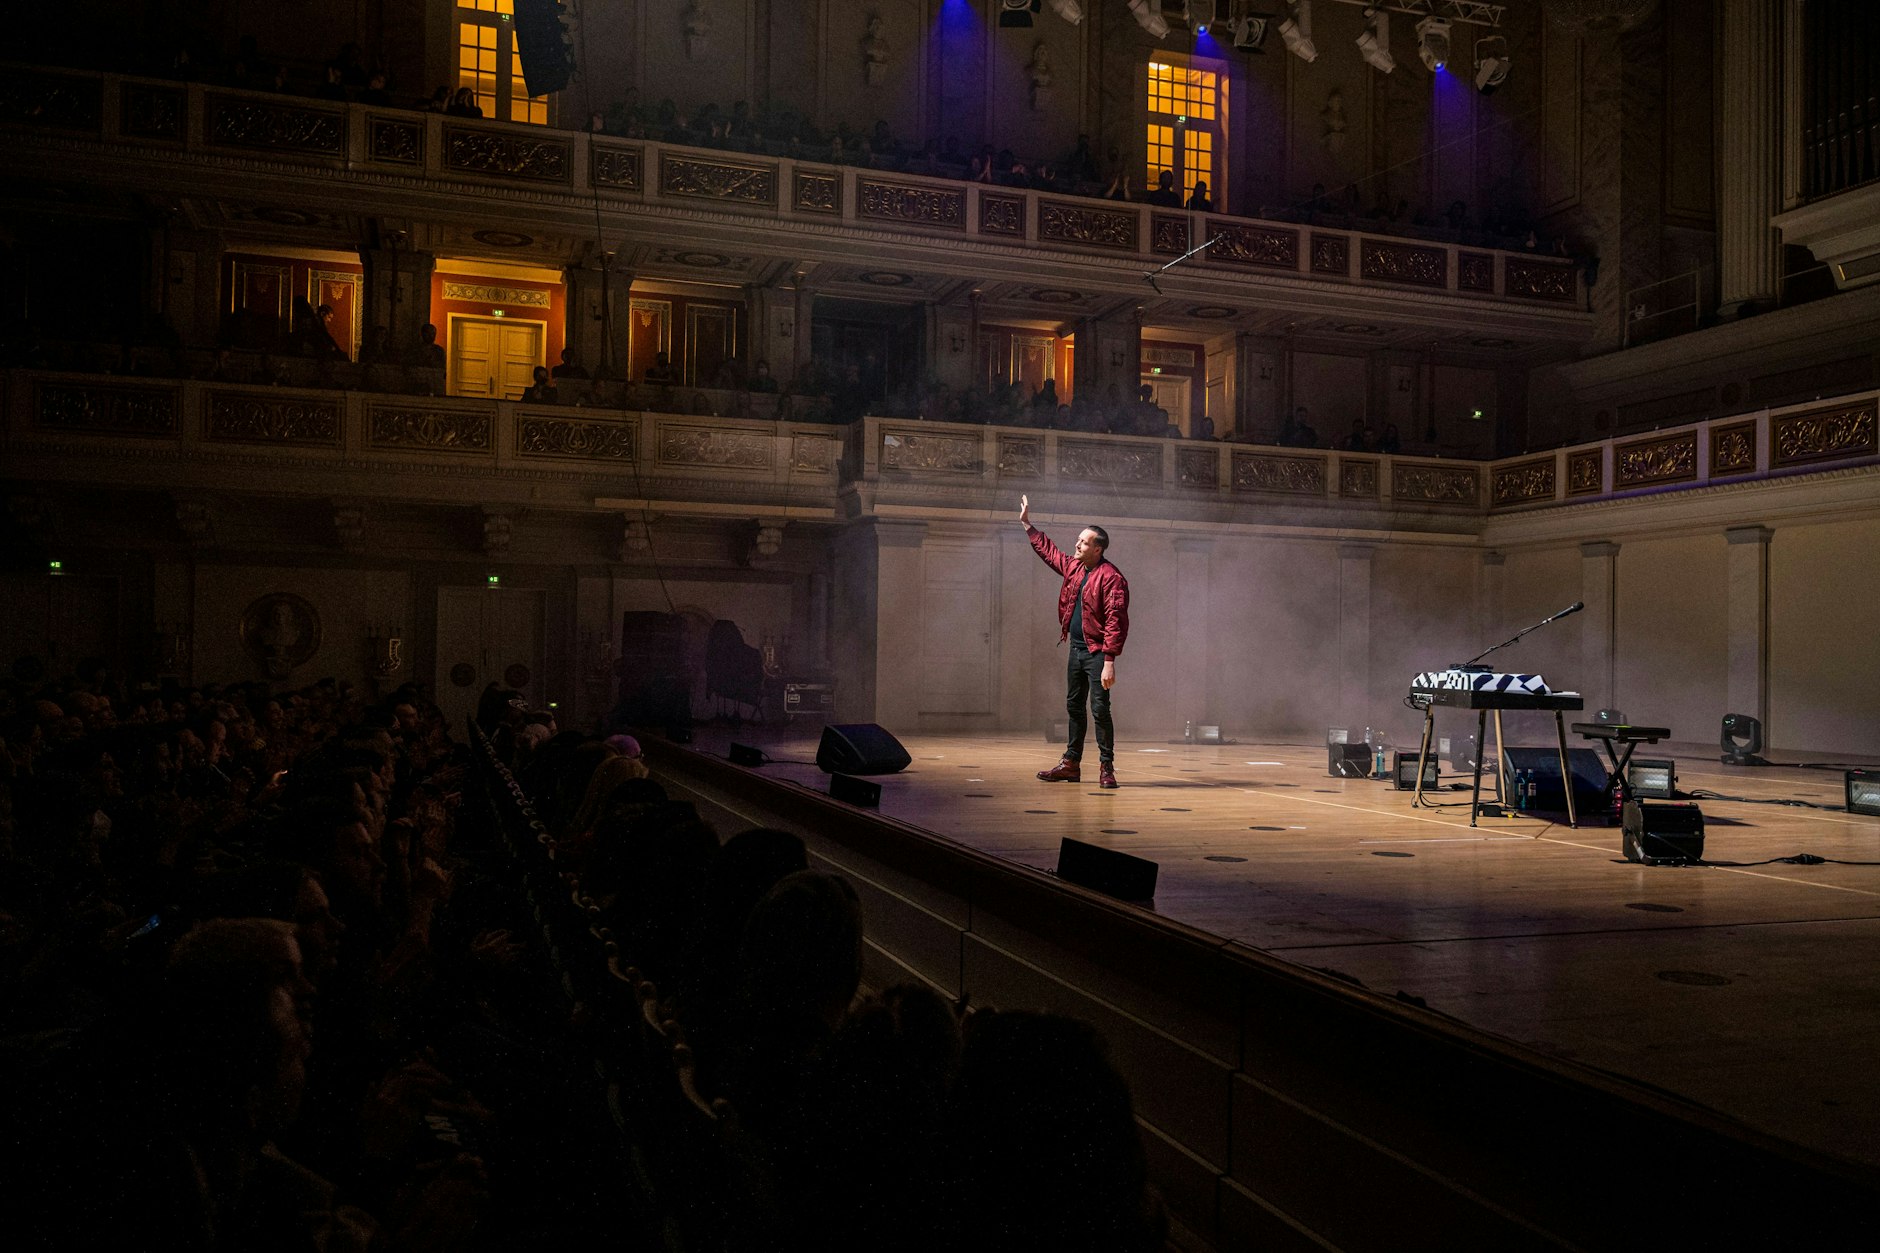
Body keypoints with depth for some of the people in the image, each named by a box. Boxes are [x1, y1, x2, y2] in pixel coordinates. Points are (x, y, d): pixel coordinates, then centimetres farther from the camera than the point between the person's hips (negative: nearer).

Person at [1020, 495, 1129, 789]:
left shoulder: (1111, 577, -17)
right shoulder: (1073, 567, 9)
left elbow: (1116, 621, -22)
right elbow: (1048, 550, 28)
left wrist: (1109, 661, -27)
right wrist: (1027, 524, 29)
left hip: (1097, 652, -9)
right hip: (1076, 648, 9)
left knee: (1100, 709, -9)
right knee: (1074, 707, 13)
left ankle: (1106, 768, -1)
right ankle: (1071, 764, 21)